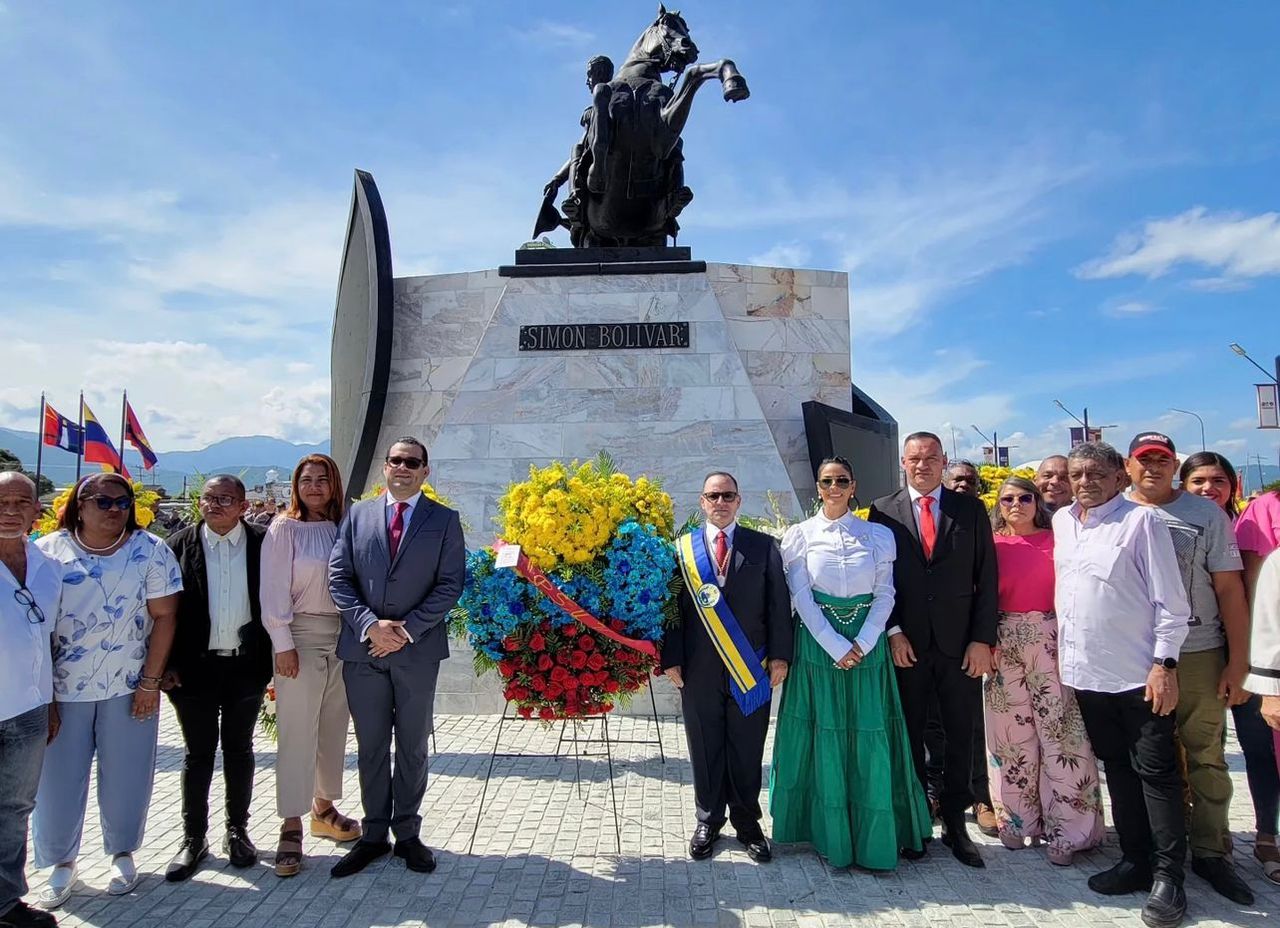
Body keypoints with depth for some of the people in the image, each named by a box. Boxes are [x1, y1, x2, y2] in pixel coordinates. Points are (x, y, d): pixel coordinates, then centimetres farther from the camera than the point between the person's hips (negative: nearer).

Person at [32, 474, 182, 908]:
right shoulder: (47, 552, -1)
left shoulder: (150, 551, -5)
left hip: (129, 687, -1)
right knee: (58, 778, 9)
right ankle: (61, 863, 30)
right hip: (61, 688, 1)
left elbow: (164, 617, -5)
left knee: (125, 777, 9)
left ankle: (122, 854, 30)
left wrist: (150, 682, -9)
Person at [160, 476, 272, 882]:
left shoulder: (263, 544, -3)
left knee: (239, 749, 14)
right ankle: (193, 838, 24)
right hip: (195, 666, 0)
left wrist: (272, 657, -3)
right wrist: (166, 664, -5)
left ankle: (237, 831, 28)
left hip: (246, 666, 0)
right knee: (198, 753, 10)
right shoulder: (179, 545, -2)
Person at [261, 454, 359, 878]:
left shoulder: (343, 529, 7)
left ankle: (323, 809, 29)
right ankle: (291, 827, 8)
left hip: (342, 636, 5)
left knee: (334, 728, 13)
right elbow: (274, 591, -7)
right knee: (297, 731, -2)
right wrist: (283, 644, -11)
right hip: (302, 637, -4)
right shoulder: (284, 530, -4)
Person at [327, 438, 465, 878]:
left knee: (413, 747, 10)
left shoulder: (444, 520, 2)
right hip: (363, 646, 2)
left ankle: (407, 834, 24)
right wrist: (370, 624, -12)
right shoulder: (357, 515, 7)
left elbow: (450, 584, -4)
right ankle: (374, 835, 26)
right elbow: (339, 577, 2)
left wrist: (408, 628, -13)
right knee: (371, 746, 12)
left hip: (418, 650, -1)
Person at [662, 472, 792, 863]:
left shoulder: (763, 546, 4)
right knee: (705, 750, 11)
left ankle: (747, 824, 26)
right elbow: (672, 606, 2)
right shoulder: (682, 548, 4)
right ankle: (708, 821, 29)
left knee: (748, 751, 8)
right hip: (699, 669, 0)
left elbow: (778, 604, 3)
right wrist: (671, 658, -3)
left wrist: (779, 654, -3)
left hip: (751, 668, 0)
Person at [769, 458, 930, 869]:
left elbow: (885, 594, 1)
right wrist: (836, 646, -12)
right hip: (818, 643, -1)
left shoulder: (879, 535, 5)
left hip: (867, 644, 1)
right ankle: (831, 837, 17)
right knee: (825, 738, 4)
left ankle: (875, 839, 17)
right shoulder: (800, 535, 1)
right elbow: (801, 597, -4)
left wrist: (863, 643, -11)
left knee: (871, 740, 3)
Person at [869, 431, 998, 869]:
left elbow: (987, 579, 3)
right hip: (906, 644, 0)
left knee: (961, 738, 8)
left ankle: (955, 824, 22)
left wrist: (982, 639, -4)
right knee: (910, 738, 8)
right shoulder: (884, 511, 4)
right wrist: (893, 632, -6)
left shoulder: (971, 510, 5)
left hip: (961, 644, 1)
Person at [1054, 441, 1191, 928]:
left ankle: (1167, 876, 15)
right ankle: (1135, 860, 28)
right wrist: (1061, 650, 14)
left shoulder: (1141, 520, -9)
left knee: (1156, 773, 3)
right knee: (1117, 769, 15)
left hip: (1139, 675, -6)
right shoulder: (1062, 521, 9)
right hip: (1085, 672, 6)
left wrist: (1165, 664, -14)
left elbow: (1171, 602, -10)